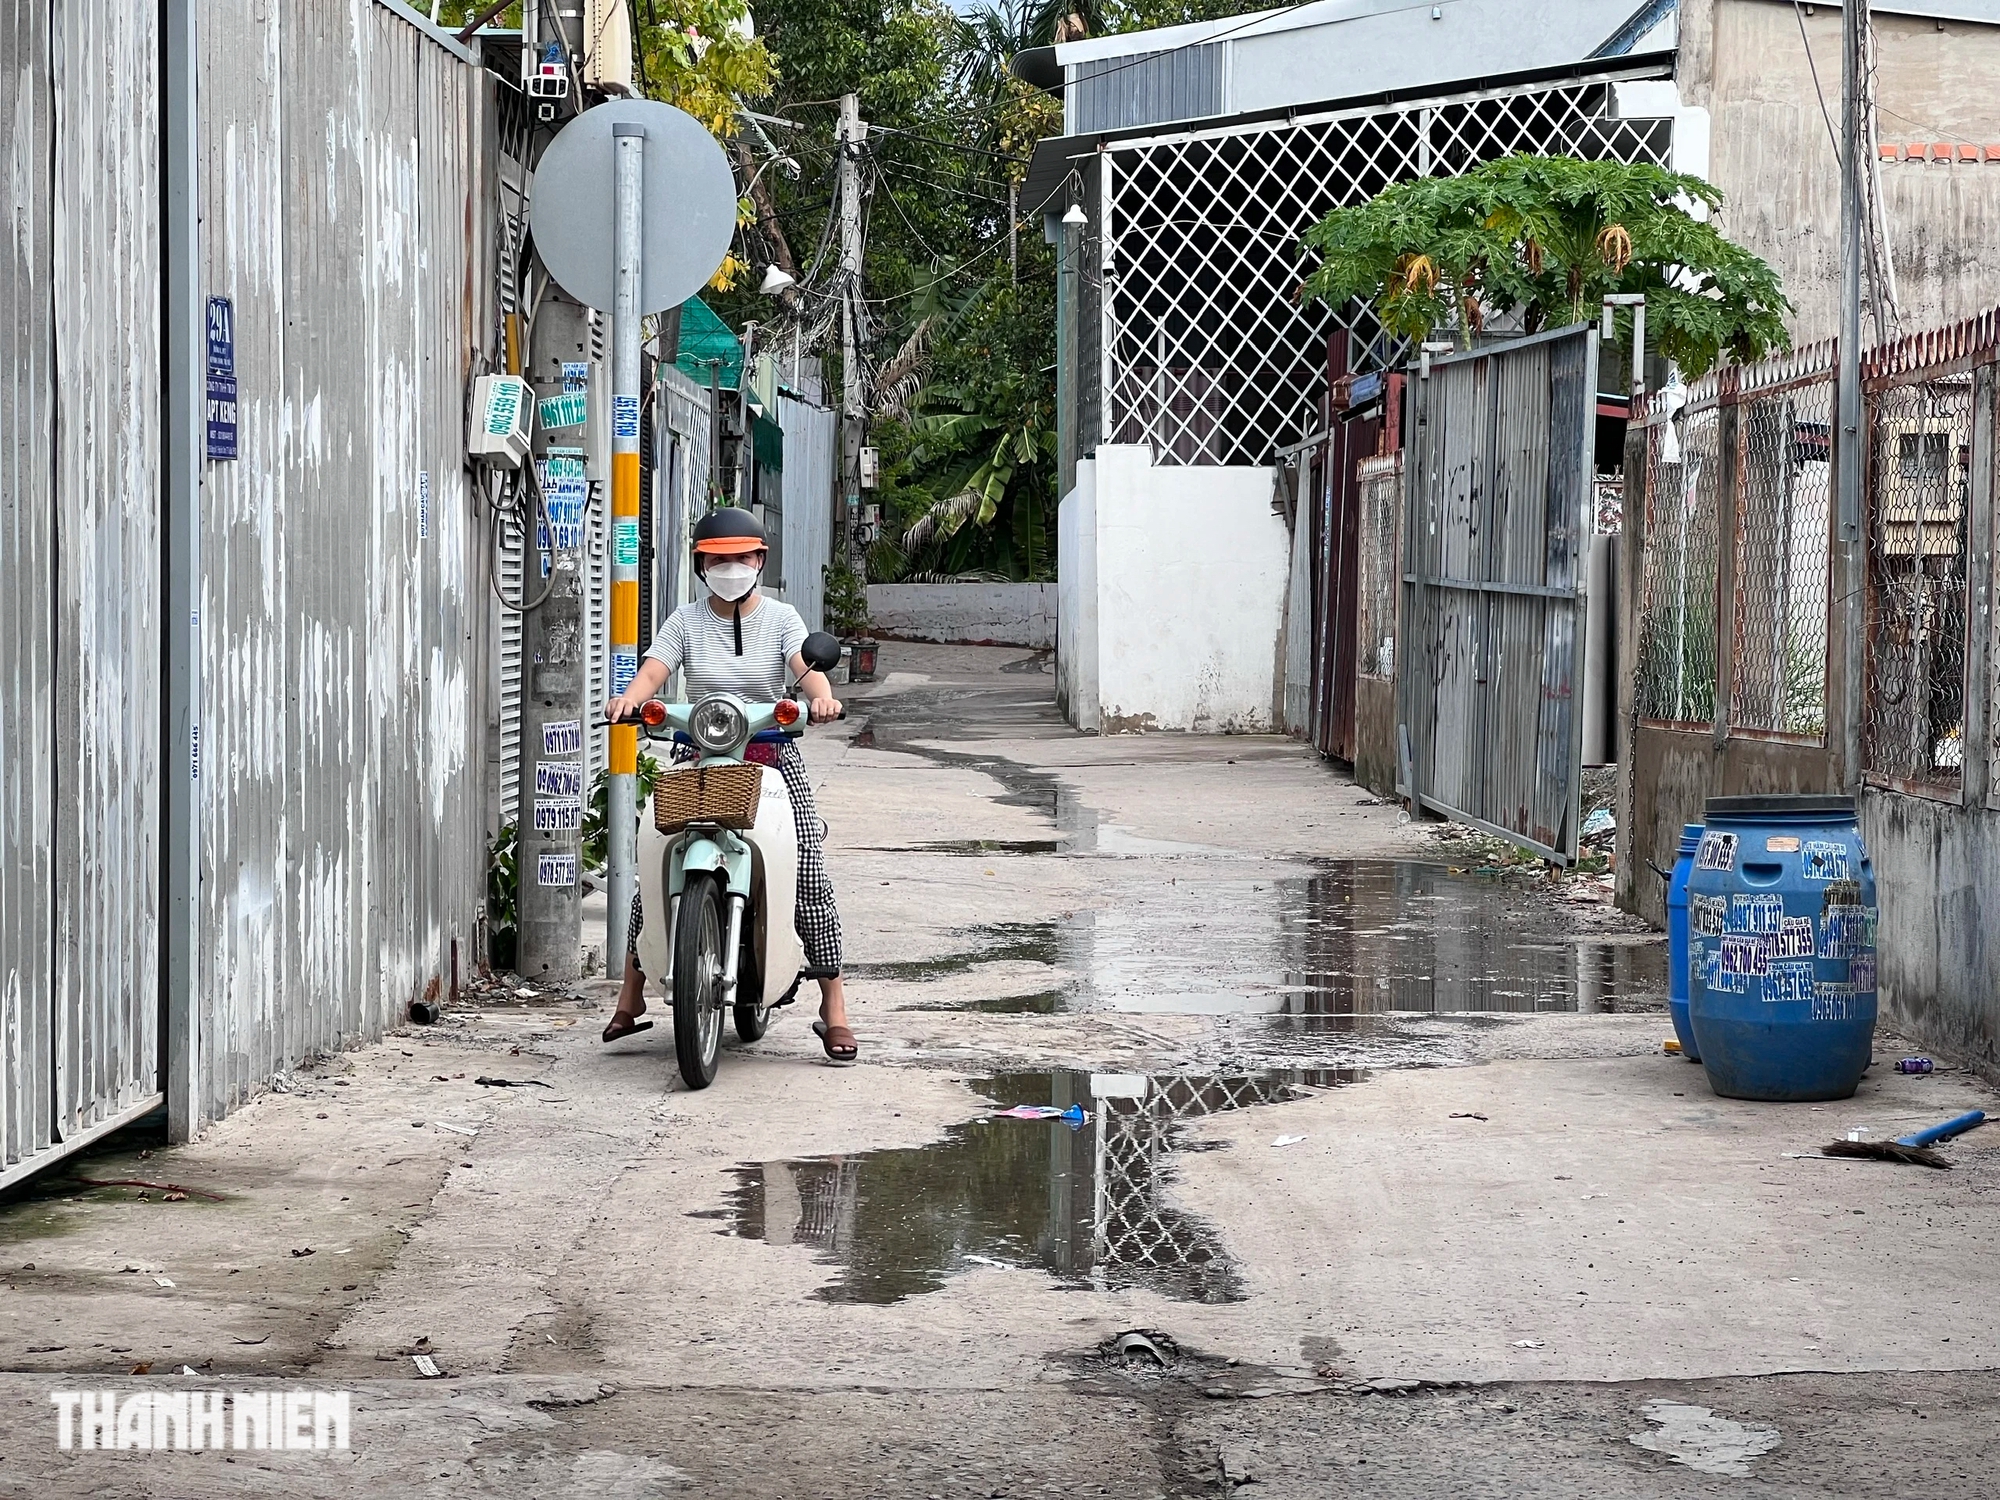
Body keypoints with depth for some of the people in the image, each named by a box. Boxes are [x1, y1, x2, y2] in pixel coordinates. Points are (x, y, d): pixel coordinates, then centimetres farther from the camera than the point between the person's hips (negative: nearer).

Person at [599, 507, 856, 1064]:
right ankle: (631, 996, 7)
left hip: (772, 754, -1)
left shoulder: (780, 618, 5)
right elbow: (653, 670, -9)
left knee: (811, 878, -10)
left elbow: (807, 667, -12)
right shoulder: (686, 621, 6)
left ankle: (834, 1008, -3)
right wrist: (629, 698, -32)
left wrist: (821, 697, -35)